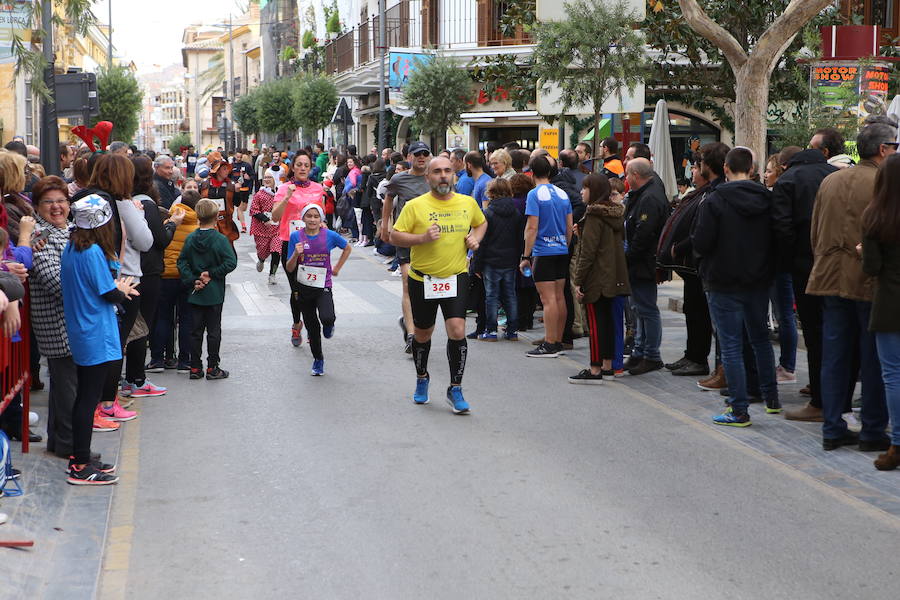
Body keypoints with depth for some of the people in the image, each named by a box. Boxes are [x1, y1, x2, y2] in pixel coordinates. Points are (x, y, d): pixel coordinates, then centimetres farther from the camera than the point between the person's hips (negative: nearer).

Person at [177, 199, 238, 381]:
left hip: (196, 294, 3)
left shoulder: (190, 239, -1)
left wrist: (192, 280, -6)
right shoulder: (220, 240, -12)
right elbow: (231, 262, -18)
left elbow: (182, 263, -3)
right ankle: (212, 368, 7)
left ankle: (195, 368, 12)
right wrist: (212, 273, -11)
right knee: (214, 331, 4)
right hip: (214, 294, -3)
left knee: (196, 330, 10)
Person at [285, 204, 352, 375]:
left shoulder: (330, 236, -6)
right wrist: (296, 254, -21)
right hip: (304, 288, 2)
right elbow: (289, 268, -2)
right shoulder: (296, 236, -4)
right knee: (312, 326, 10)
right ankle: (318, 359, 31)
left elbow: (347, 248, 14)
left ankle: (328, 325, 12)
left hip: (323, 286, -2)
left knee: (327, 318, -27)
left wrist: (337, 268, 9)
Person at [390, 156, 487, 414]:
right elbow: (395, 237, -8)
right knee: (423, 334, 15)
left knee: (457, 331, -14)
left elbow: (481, 222, 23)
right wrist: (423, 238, -23)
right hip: (422, 279, -1)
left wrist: (476, 238, 2)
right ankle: (422, 378, 41)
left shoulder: (468, 203, 3)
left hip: (456, 277, 1)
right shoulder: (415, 206, -8)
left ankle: (455, 388, -1)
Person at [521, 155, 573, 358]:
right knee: (559, 297, 11)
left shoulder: (535, 194, -10)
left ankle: (549, 345, -7)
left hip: (543, 252, -7)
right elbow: (569, 226, 13)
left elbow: (532, 228, -14)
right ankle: (558, 342, 17)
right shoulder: (562, 194, 10)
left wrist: (526, 256, -10)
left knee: (548, 299, -7)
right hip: (562, 251, 7)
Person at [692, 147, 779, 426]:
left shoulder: (714, 201, -14)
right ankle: (771, 398, 30)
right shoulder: (768, 200, 1)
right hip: (759, 282, 5)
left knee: (731, 346, -1)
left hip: (724, 284, -5)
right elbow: (778, 240, 4)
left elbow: (701, 244, -16)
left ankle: (739, 409, -1)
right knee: (761, 339, 21)